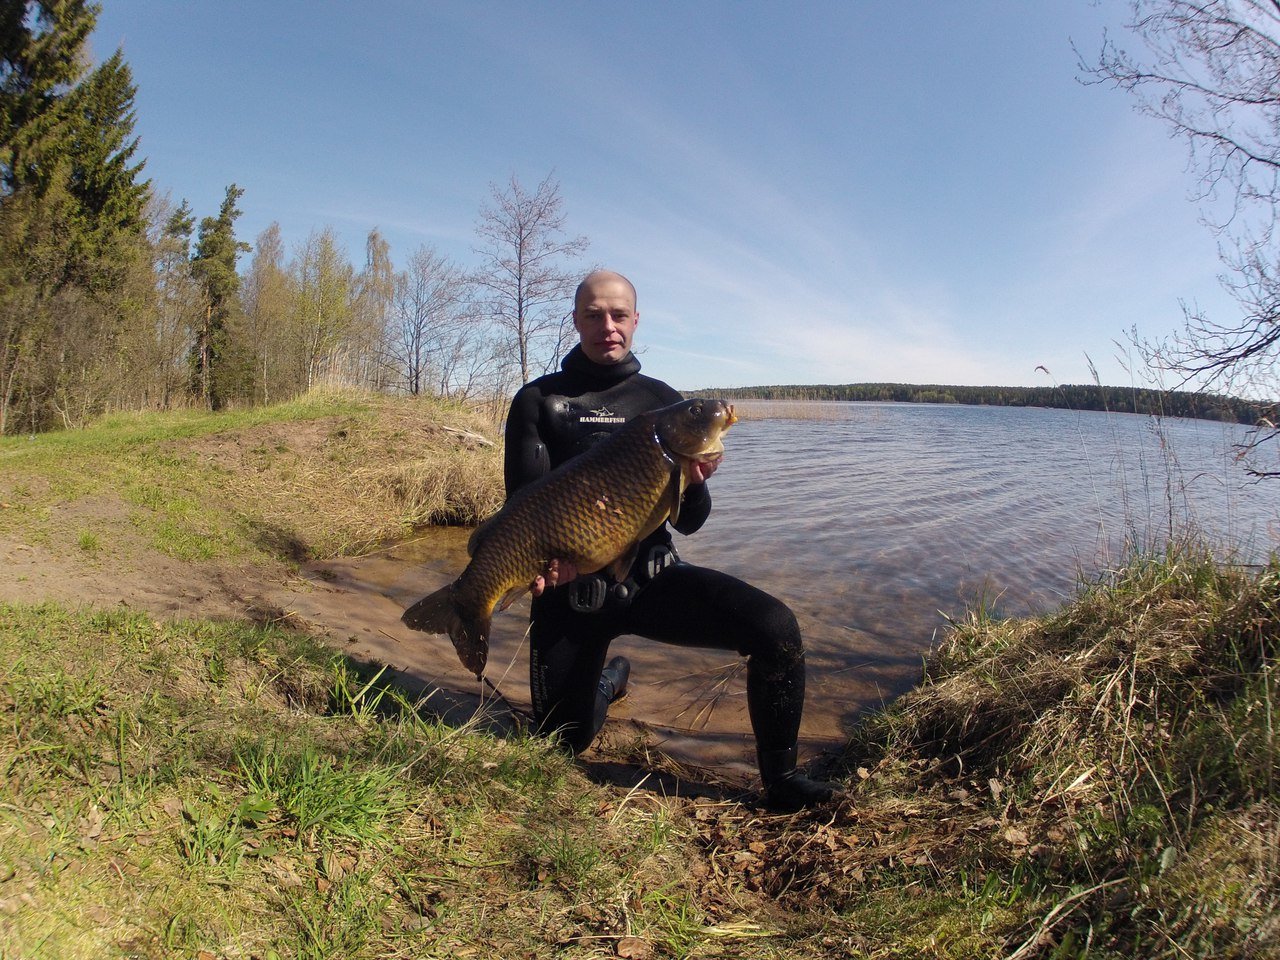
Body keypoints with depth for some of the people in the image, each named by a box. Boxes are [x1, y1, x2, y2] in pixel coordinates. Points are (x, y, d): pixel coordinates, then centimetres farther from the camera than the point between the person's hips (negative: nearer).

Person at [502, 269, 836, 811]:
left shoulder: (662, 401, 4)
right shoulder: (537, 401, 0)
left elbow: (689, 522, 2)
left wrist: (695, 482, -21)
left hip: (651, 577, 1)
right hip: (570, 590, 0)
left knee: (775, 627, -24)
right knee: (563, 742, 12)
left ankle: (781, 781, -2)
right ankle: (610, 677, 47)